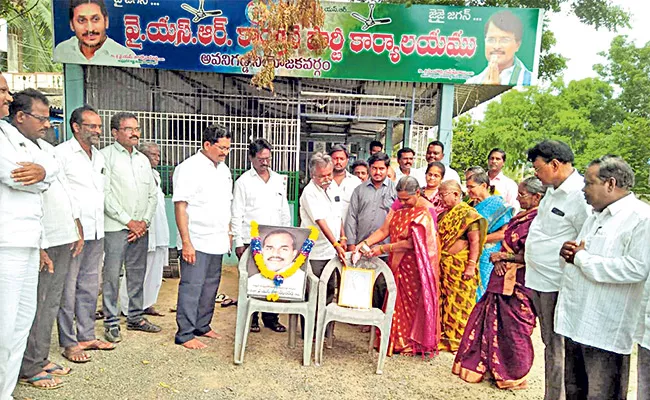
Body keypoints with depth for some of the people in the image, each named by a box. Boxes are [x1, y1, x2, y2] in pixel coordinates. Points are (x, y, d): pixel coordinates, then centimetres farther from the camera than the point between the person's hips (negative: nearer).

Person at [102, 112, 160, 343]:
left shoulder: (143, 159, 16)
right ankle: (111, 322, 9)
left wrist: (145, 221, 0)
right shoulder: (106, 155, -2)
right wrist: (128, 221, -10)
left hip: (141, 227, 6)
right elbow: (105, 194, -9)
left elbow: (153, 194, 14)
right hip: (116, 227, -5)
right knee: (112, 274, -3)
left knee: (137, 274, 11)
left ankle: (136, 317, 22)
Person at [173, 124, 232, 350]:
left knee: (210, 286, 14)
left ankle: (202, 326, 29)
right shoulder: (189, 168, -10)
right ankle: (185, 334, 9)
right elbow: (180, 207, -14)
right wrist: (186, 243, -18)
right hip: (196, 241, -7)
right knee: (191, 287, -2)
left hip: (217, 241, 7)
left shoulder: (223, 169, 13)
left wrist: (229, 233, 16)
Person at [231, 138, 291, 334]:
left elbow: (285, 212, 15)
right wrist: (239, 243, -8)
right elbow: (237, 215, -2)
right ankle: (251, 318, 19)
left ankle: (271, 318, 20)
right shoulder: (243, 181, 0)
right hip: (251, 242, -3)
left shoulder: (278, 180, 12)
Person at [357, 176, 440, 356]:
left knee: (413, 302, 7)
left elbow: (413, 243, -22)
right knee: (398, 302, 12)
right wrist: (365, 243, -13)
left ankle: (414, 342, 24)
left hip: (415, 266, -6)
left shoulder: (424, 211, -17)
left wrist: (382, 249, -20)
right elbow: (384, 230, 2)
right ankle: (397, 340, 26)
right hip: (398, 264, 6)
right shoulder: (399, 207, 5)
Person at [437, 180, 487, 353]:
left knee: (459, 301, 2)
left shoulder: (468, 213, -11)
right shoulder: (445, 214, 14)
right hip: (443, 265, 8)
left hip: (459, 266, -8)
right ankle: (445, 333, 28)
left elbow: (475, 242, -16)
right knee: (444, 299, 14)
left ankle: (459, 338, 16)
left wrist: (471, 266, -20)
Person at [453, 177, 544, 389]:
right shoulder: (521, 216, 11)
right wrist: (498, 259, -5)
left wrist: (502, 256, -11)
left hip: (518, 284, -9)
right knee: (493, 322, 16)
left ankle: (515, 376, 26)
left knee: (513, 329, 6)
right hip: (503, 278, 9)